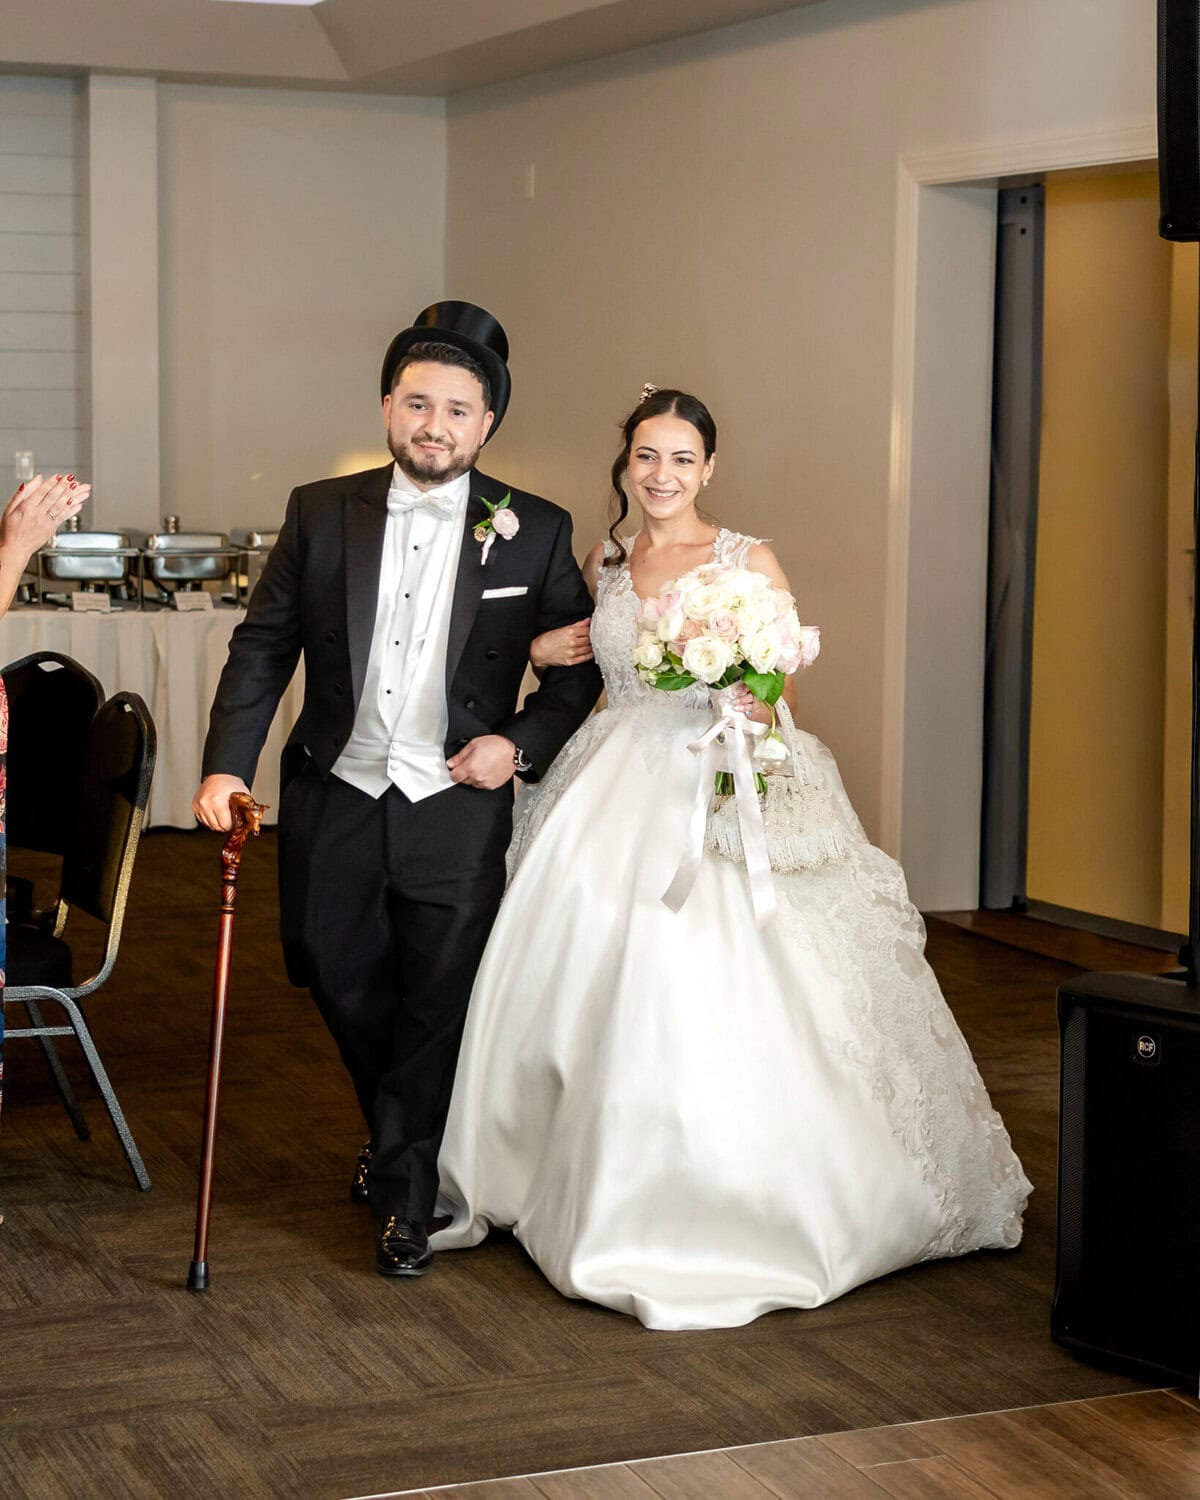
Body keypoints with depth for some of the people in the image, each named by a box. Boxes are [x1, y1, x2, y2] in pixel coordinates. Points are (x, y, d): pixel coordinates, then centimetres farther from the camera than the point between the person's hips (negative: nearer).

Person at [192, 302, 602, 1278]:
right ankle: (397, 1134, 39)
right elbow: (263, 646, 3)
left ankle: (408, 1187, 22)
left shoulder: (536, 532, -2)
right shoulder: (321, 513, 1)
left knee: (440, 999, 3)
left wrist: (521, 744, -10)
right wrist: (227, 765, -6)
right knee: (339, 977, 11)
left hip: (457, 806, -2)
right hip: (336, 798, 2)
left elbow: (579, 668, 5)